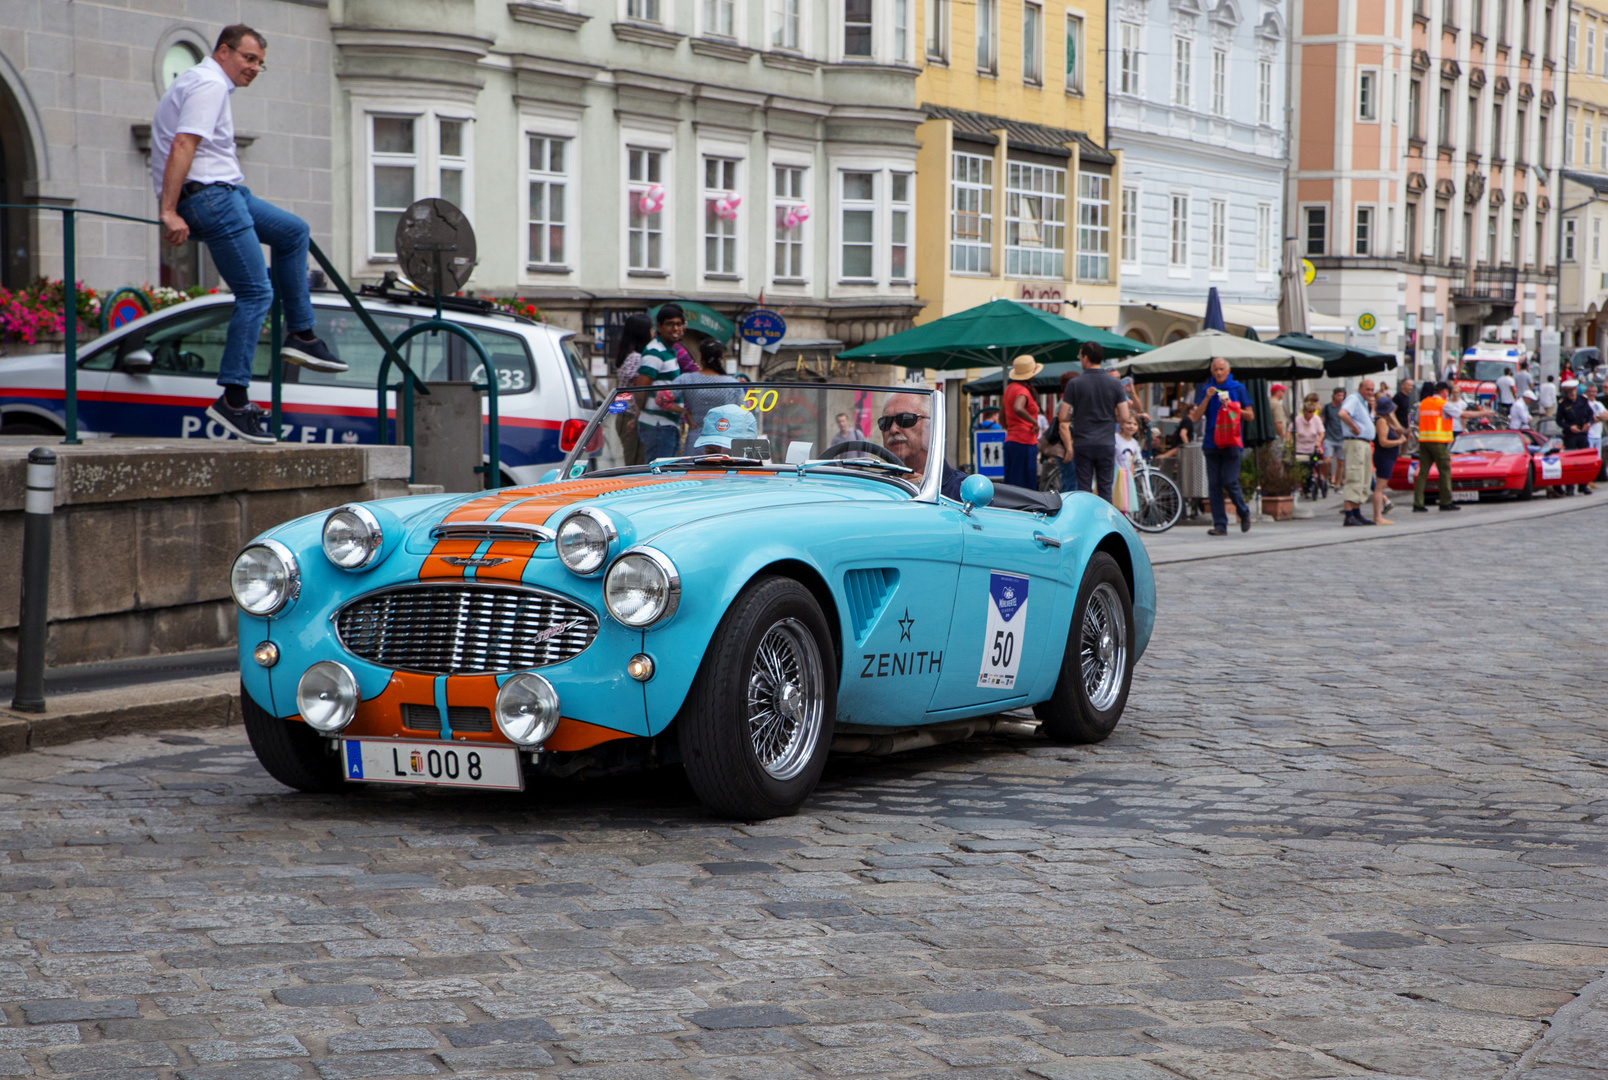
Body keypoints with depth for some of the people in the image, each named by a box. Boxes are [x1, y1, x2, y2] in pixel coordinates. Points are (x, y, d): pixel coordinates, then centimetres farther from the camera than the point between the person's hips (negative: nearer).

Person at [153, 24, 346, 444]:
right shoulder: (210, 85, -11)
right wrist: (170, 212, -28)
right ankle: (233, 399, -14)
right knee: (256, 294, -12)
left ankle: (301, 335, 19)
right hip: (208, 196, -11)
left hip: (223, 193, 11)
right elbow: (182, 145, -22)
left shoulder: (198, 82, 23)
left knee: (293, 231, 22)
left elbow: (180, 146, 29)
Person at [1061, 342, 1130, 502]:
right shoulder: (1115, 384, 1)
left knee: (1083, 489, 2)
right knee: (1105, 489, 6)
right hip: (1107, 443, 1)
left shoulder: (1074, 384, -4)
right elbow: (1124, 416, -1)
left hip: (1083, 445, -1)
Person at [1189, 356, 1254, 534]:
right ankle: (1219, 525, 3)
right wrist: (1207, 398, -10)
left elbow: (1250, 416, 5)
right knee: (1214, 485, -1)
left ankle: (1244, 513, 16)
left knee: (1230, 482, -9)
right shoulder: (1206, 389, 10)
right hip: (1211, 443, 3)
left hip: (1231, 442, -3)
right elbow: (1197, 416, 2)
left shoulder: (1238, 388, 5)